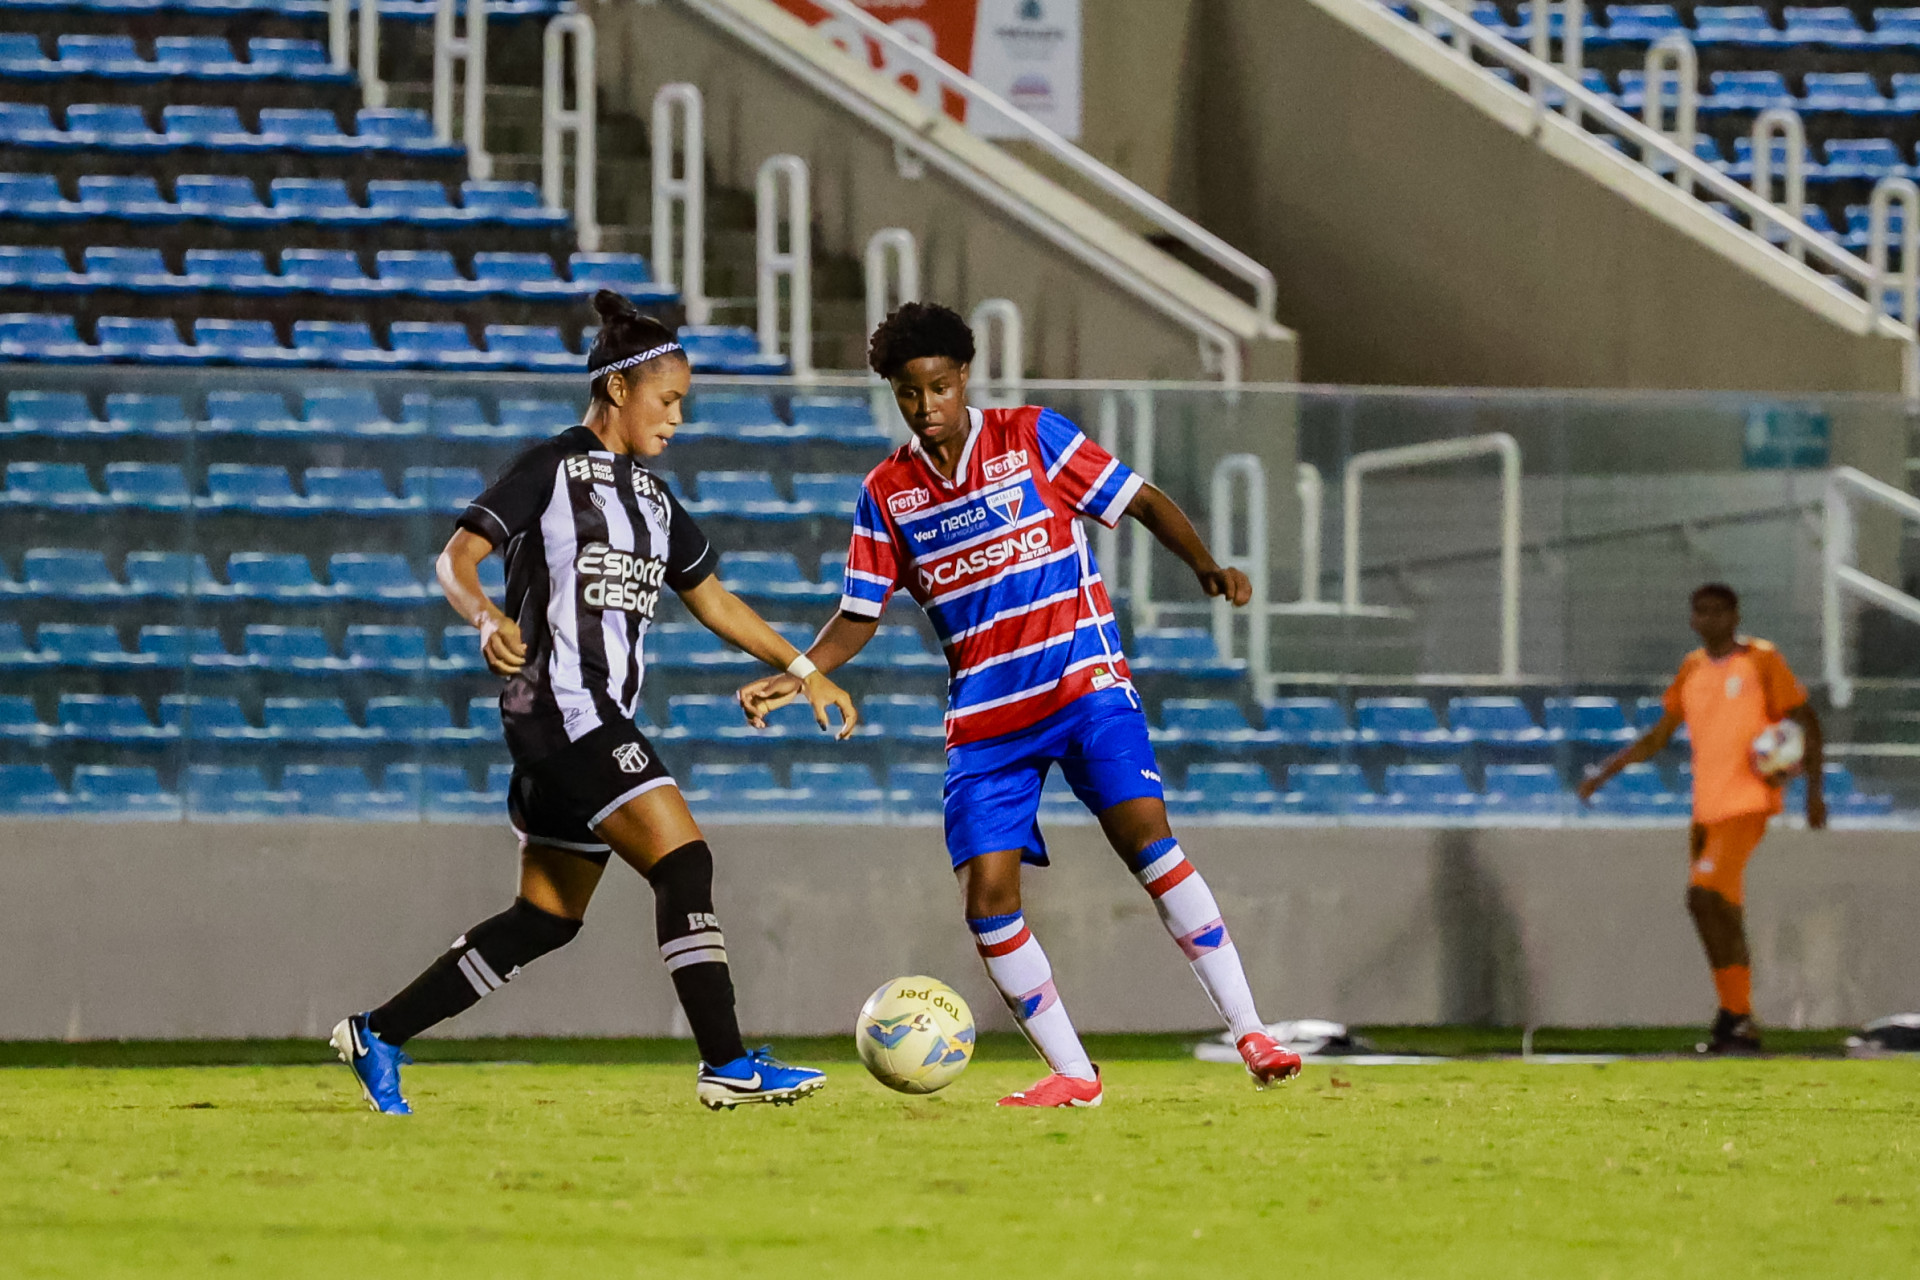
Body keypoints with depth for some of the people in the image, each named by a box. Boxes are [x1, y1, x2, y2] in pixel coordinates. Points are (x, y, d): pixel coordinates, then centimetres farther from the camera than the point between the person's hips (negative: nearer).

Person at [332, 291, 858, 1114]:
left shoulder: (651, 497, 18)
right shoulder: (551, 470, -5)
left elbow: (712, 601, 26)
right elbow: (457, 559, -12)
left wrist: (804, 670, 21)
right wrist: (488, 620, -33)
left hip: (603, 721, 9)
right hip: (561, 704, -9)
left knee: (548, 919, 10)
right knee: (684, 863, -16)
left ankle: (378, 1036, 17)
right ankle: (727, 1066, -17)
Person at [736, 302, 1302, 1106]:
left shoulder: (1033, 438, -1)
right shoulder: (886, 494, 6)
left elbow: (1142, 503, 1)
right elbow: (859, 616, 10)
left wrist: (1206, 566, -16)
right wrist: (791, 678, -6)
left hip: (1084, 681, -3)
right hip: (985, 718, 3)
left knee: (1144, 833, -21)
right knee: (986, 892, -9)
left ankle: (1249, 1034, -16)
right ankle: (1071, 1075, 4)